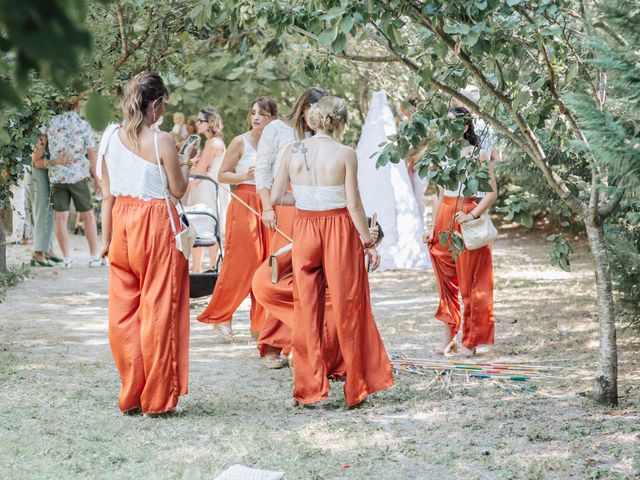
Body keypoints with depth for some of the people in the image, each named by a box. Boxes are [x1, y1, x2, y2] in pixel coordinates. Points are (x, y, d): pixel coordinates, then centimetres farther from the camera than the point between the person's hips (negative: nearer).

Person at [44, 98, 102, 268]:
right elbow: (91, 155, -2)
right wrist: (96, 178, 7)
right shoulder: (84, 126, -5)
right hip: (78, 176, -1)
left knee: (61, 217, 4)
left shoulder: (53, 122, -2)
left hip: (57, 176, 1)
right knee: (88, 215, 9)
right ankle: (94, 257, 8)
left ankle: (66, 258, 3)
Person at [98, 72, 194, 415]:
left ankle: (130, 396, 15)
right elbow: (178, 190, -6)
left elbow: (107, 193, 6)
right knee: (158, 309, 2)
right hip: (157, 223, -5)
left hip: (122, 223, 5)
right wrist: (186, 164, 11)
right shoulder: (161, 141, -13)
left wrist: (107, 237, 12)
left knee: (123, 310, 10)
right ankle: (158, 398, 5)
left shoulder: (110, 138, 2)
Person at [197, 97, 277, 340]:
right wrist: (245, 176, -18)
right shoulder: (240, 142, -3)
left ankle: (260, 324, 9)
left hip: (268, 205, 5)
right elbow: (222, 175, -2)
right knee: (239, 264, -6)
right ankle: (220, 317, 8)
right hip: (244, 204, -5)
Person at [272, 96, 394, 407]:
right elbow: (354, 205, -10)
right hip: (339, 229, -3)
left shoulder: (292, 152, -1)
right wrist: (368, 243, -1)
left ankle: (309, 389, 12)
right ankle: (356, 387, 13)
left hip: (304, 228, 3)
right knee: (348, 308, 7)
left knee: (307, 309, 10)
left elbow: (276, 197, -1)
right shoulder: (345, 154, -9)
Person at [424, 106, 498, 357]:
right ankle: (449, 335, 14)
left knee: (470, 282, -1)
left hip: (467, 220, -5)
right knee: (445, 280, 6)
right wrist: (433, 227, 11)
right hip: (444, 219, 5)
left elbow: (492, 193, -9)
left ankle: (470, 341, 5)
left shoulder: (478, 156, -5)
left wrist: (473, 215, -21)